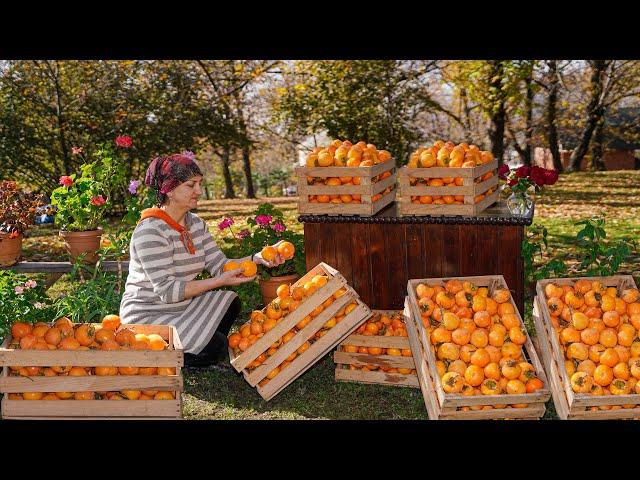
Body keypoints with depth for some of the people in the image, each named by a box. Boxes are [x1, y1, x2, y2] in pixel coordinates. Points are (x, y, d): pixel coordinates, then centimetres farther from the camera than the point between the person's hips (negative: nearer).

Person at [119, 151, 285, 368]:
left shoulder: (196, 223, 6)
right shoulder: (150, 232, -22)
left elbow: (219, 265, 1)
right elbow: (167, 291, -25)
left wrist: (256, 259, -16)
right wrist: (221, 281, -27)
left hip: (180, 308, 9)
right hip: (147, 317, -9)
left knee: (230, 302, 4)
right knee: (215, 347, -17)